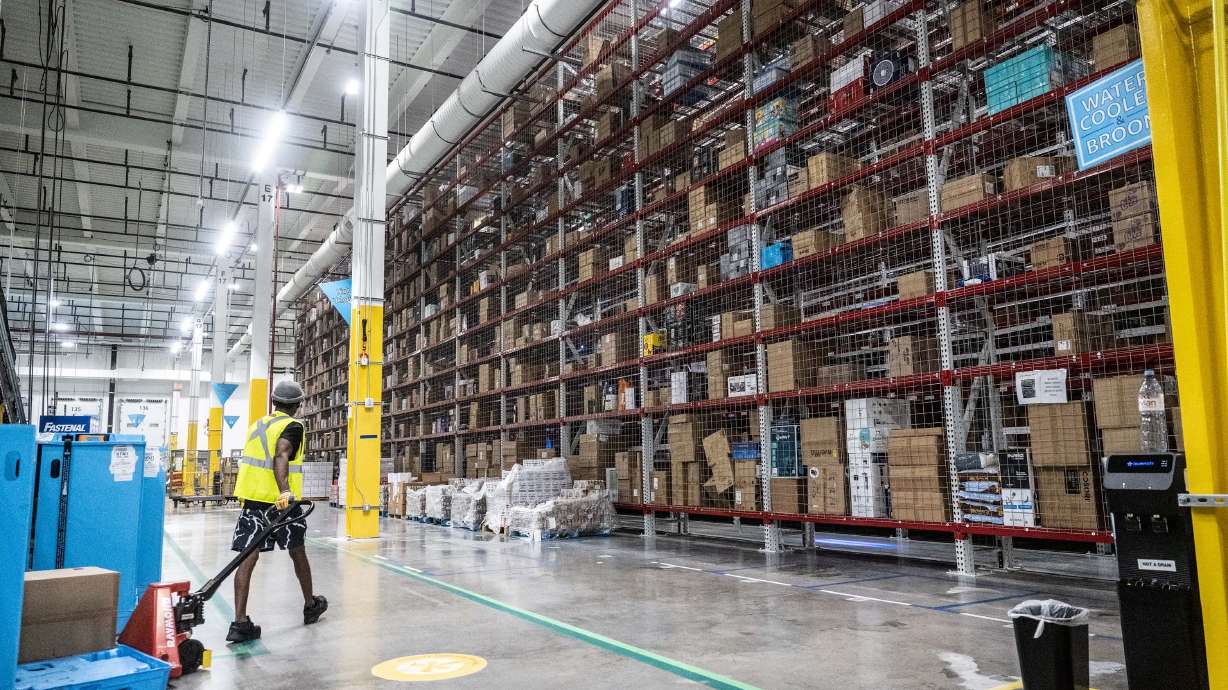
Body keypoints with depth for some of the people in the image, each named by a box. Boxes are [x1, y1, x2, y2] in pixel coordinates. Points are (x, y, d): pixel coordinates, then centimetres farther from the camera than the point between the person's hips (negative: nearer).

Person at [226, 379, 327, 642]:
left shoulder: (257, 425, 16)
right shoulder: (293, 426, -7)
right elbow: (281, 457, -24)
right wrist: (285, 492, -36)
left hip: (251, 500, 6)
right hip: (281, 501, -5)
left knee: (247, 558, 0)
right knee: (298, 553, 13)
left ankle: (240, 622, -5)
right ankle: (311, 605, 29)